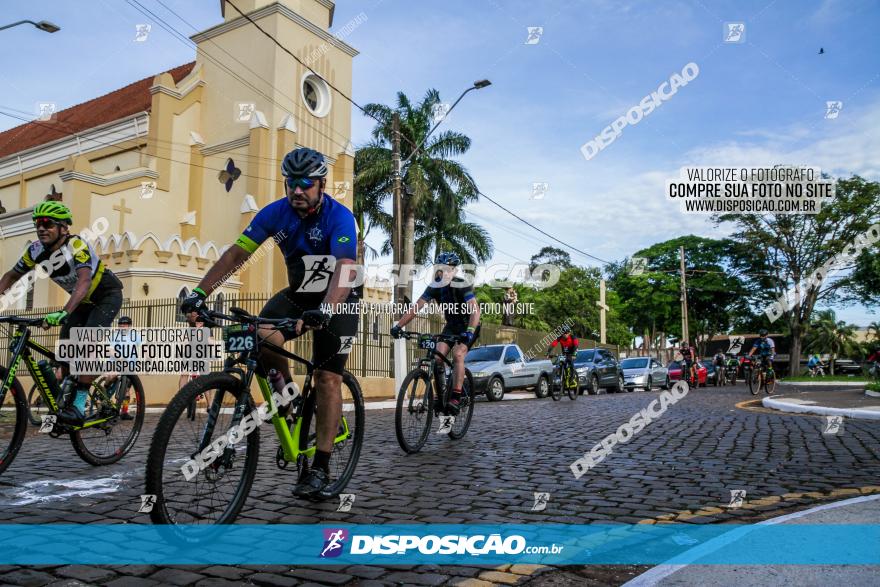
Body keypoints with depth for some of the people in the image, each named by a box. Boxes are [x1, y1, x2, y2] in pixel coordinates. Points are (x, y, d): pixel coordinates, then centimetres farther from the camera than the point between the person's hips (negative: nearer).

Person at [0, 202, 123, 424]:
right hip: (83, 300, 7)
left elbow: (84, 281, -46)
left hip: (107, 295, -7)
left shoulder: (76, 245, -31)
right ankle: (68, 399, 12)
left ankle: (79, 407, -22)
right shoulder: (36, 251, -11)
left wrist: (64, 312, -58)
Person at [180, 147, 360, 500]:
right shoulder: (275, 213, -11)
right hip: (298, 293, 4)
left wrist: (323, 313, -55)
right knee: (262, 337, -25)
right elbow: (236, 254, -13)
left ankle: (320, 469, -1)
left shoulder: (339, 217, -25)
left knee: (328, 379, -10)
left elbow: (345, 270, -38)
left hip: (338, 300, -4)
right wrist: (200, 292, -24)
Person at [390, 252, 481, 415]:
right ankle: (440, 396, -1)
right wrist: (399, 325, -26)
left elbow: (475, 309, -37)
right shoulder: (434, 287, -10)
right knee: (437, 356, -13)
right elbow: (415, 307, -14)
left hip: (468, 326, -5)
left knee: (457, 354, -27)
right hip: (451, 326, 5)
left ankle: (456, 398, -25)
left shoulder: (462, 286, -25)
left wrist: (470, 331, -53)